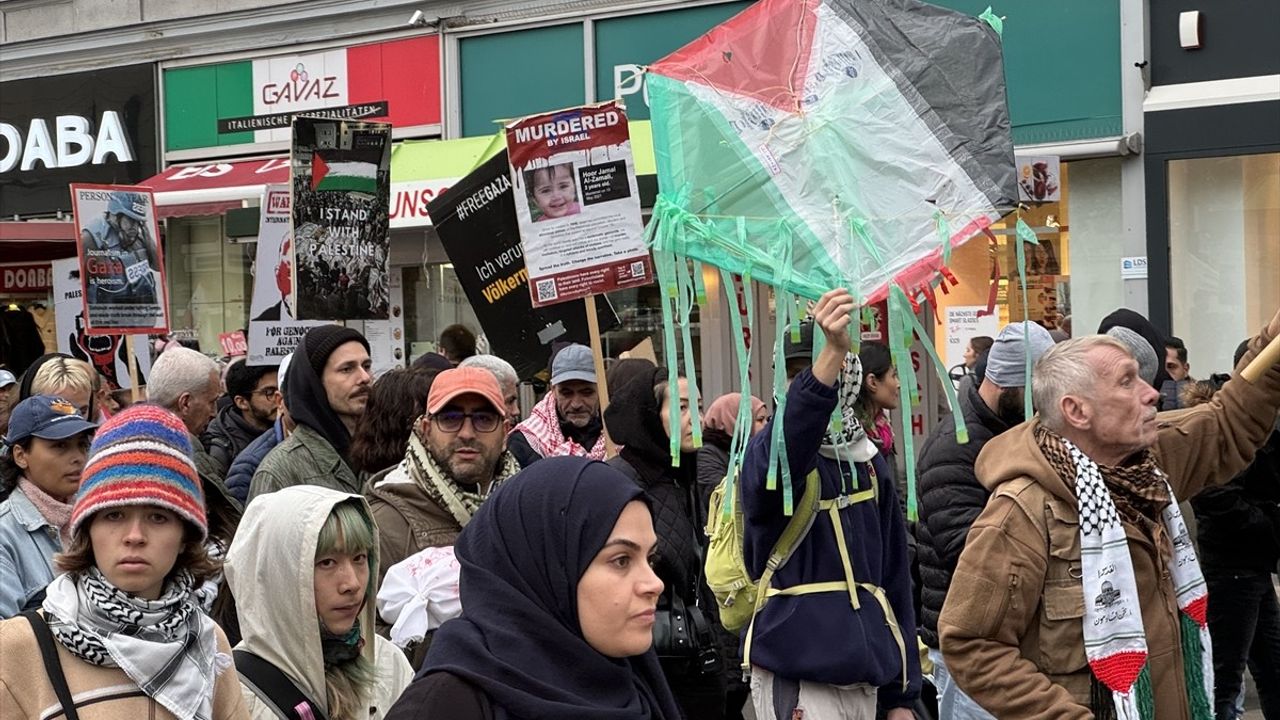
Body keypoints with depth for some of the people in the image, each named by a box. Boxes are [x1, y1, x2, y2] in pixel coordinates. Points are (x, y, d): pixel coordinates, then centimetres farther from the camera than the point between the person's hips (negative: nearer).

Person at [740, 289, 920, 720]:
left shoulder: (868, 463, 10)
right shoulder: (771, 453, -7)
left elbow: (894, 578, 13)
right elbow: (789, 442, -33)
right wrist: (833, 352, -46)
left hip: (863, 676, 6)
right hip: (798, 673, -6)